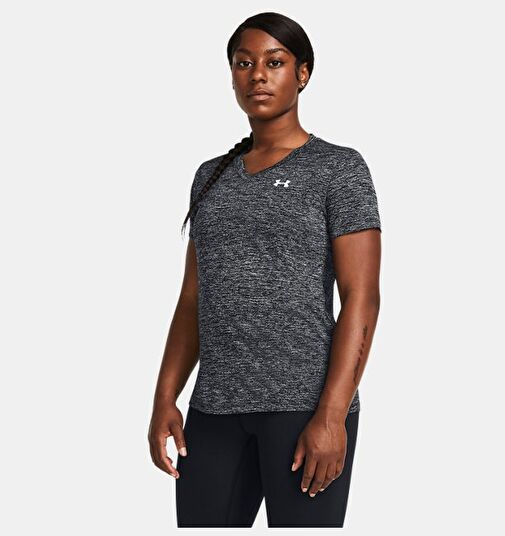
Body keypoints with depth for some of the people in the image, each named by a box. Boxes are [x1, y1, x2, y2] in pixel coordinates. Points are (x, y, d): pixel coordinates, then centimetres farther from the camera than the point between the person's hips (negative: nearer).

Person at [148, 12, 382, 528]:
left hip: (306, 402, -5)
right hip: (216, 407, 6)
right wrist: (164, 399, 4)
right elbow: (193, 300, 15)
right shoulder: (212, 176, 15)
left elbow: (361, 298, -8)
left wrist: (332, 415, -17)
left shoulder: (340, 168, -2)